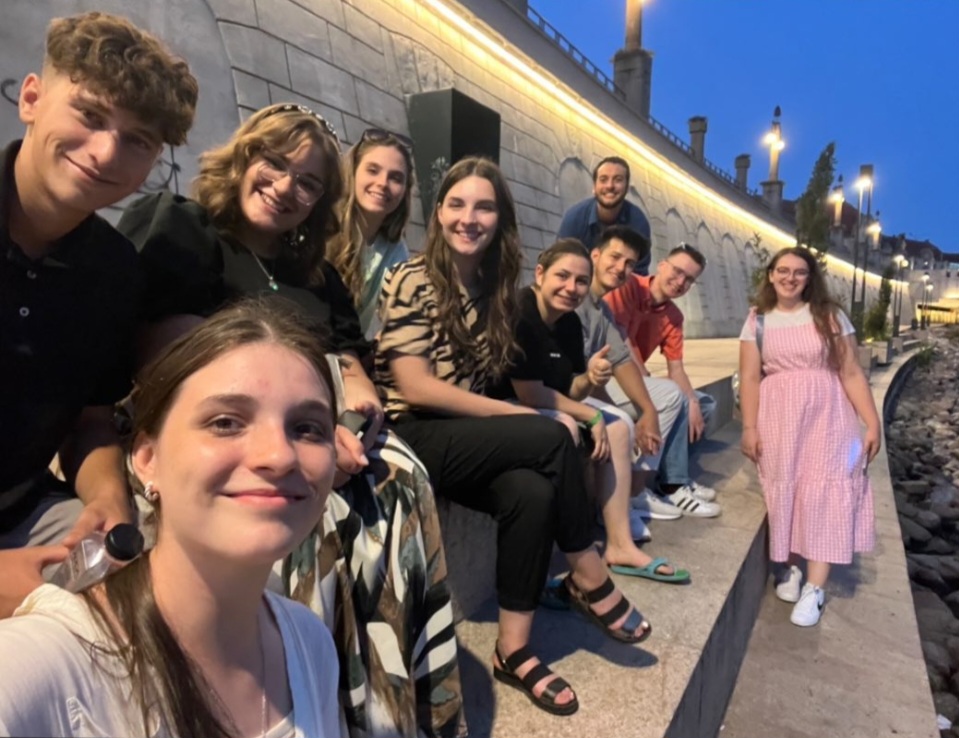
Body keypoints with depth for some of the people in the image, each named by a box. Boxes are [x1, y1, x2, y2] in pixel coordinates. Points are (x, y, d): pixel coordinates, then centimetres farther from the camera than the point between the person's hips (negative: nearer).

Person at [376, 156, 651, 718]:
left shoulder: (493, 287, 13)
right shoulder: (412, 280, -7)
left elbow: (490, 379, 13)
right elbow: (414, 387, -15)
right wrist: (521, 417, -14)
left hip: (473, 438, 6)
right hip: (415, 438, -5)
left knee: (532, 492, -27)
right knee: (551, 438, -24)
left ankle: (514, 650, -11)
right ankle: (590, 579, -4)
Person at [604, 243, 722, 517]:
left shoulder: (674, 316, 8)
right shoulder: (629, 286, -14)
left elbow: (676, 369, 3)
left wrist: (693, 403, -14)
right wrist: (649, 385, -17)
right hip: (607, 377, -9)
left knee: (705, 403, 11)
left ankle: (672, 472, 3)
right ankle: (673, 485, -16)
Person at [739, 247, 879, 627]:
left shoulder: (830, 316, 4)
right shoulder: (758, 321, 5)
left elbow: (851, 373, 2)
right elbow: (750, 378, 0)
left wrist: (872, 422, -4)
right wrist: (749, 428, -8)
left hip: (826, 414, 0)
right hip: (777, 416, 1)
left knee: (824, 491, -10)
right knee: (785, 490, 0)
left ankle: (814, 588, -7)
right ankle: (790, 566, 18)